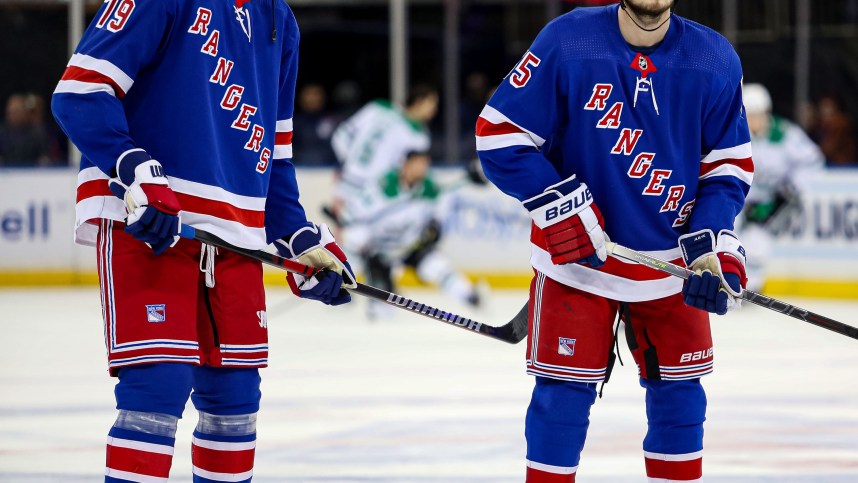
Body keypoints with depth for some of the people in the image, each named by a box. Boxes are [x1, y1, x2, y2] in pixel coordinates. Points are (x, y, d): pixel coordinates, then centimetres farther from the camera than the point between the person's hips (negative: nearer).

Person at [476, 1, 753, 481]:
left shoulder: (715, 60, -5)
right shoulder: (566, 42, -14)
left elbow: (729, 162, 3)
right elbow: (499, 133, -11)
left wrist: (715, 246, -11)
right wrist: (561, 207, -17)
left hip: (672, 261, 3)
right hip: (574, 260, -3)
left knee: (678, 390, 9)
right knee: (564, 391, -2)